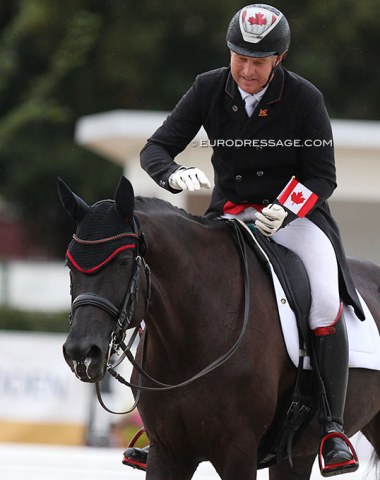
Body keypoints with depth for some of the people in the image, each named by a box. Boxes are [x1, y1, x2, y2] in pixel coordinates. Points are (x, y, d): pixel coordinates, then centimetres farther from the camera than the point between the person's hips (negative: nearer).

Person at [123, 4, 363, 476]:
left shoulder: (305, 98, -13)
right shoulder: (208, 90, -6)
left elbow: (322, 176, -8)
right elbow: (156, 148, -4)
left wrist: (285, 210, -27)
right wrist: (174, 174, -28)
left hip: (295, 212, -3)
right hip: (228, 213, 3)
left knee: (325, 303, -29)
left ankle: (333, 427, -20)